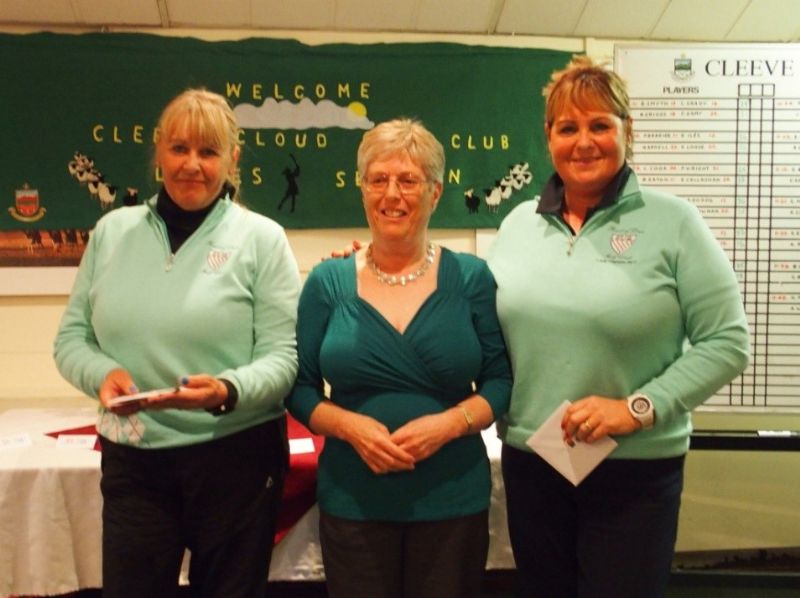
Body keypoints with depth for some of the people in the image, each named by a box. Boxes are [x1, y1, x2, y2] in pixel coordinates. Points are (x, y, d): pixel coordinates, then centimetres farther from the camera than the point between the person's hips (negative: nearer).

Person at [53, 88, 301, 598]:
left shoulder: (261, 238, -4)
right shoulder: (112, 231, 6)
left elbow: (283, 355, -7)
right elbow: (71, 337, 9)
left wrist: (229, 390, -26)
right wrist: (102, 373, -12)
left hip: (235, 457, -2)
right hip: (131, 460, 3)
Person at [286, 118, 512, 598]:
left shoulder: (472, 278, 0)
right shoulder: (328, 282, 1)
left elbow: (502, 382, 0)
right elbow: (300, 389, 3)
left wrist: (449, 423, -17)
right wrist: (349, 425, -15)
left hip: (453, 501, 0)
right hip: (352, 502, 1)